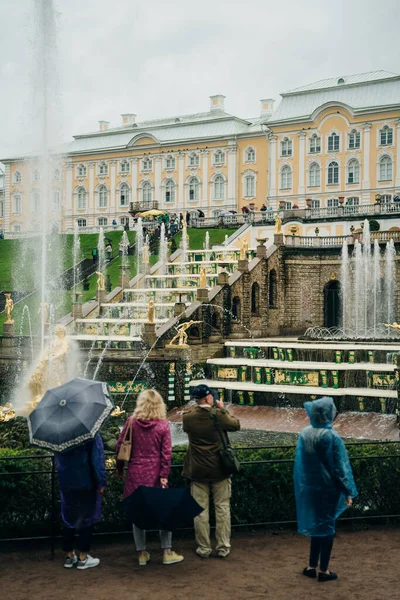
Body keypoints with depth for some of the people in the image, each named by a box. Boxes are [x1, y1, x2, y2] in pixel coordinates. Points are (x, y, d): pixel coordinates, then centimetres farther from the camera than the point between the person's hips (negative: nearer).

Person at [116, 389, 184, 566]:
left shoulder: (131, 422, -3)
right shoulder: (163, 424, -5)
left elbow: (120, 446, 1)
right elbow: (166, 452, -7)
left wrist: (119, 467, 13)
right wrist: (164, 475, -4)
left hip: (134, 474, 1)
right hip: (155, 475, -1)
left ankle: (142, 554, 15)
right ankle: (167, 552, 14)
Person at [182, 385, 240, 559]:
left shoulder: (188, 417, -8)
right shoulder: (219, 415, -13)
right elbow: (236, 425, 4)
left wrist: (197, 408, 11)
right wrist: (223, 409, 10)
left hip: (197, 471, 1)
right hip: (219, 469, -1)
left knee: (200, 510, 7)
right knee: (222, 508, 9)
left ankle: (204, 548, 12)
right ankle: (223, 547, 13)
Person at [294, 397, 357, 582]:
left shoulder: (304, 433, -3)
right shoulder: (331, 436, -19)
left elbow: (300, 462, 5)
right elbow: (340, 467, -14)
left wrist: (303, 486, 16)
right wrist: (348, 492, -6)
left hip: (310, 487, 5)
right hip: (328, 488, -5)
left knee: (316, 524, 18)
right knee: (327, 526, 7)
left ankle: (312, 567, 22)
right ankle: (323, 570, 14)